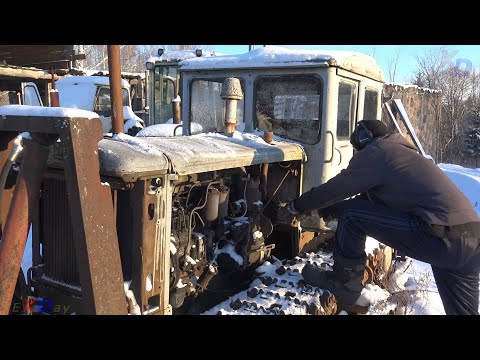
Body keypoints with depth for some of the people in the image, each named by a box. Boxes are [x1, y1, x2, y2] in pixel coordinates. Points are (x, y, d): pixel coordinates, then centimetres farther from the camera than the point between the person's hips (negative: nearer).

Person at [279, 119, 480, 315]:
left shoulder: (374, 152, 0)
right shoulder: (399, 152, 27)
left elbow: (333, 190, 4)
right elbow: (369, 199, 32)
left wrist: (296, 207, 19)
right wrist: (324, 211, 35)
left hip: (442, 239, -9)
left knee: (352, 216, -2)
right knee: (462, 310, 21)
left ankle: (343, 285, 12)